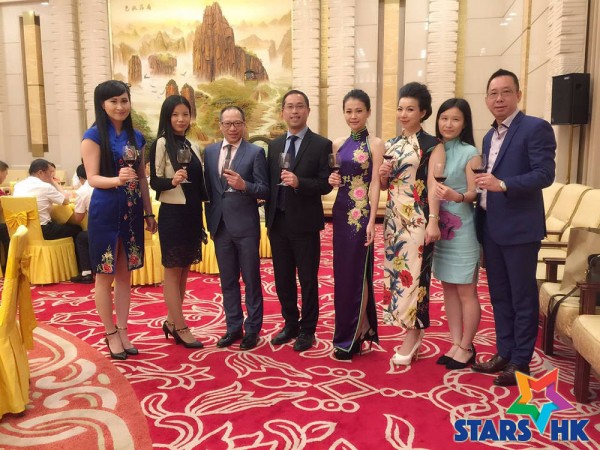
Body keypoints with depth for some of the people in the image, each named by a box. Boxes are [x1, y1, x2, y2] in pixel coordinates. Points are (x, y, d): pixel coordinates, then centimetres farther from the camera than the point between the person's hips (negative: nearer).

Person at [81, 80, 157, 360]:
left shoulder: (136, 136, 10)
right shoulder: (94, 135, -6)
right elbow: (92, 178, -12)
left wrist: (149, 212, 11)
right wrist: (117, 179, -31)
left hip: (132, 211, 5)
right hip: (105, 212, -5)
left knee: (125, 274, 12)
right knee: (106, 275, 5)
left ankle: (123, 330, 23)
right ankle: (110, 333, 18)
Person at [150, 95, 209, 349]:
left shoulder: (189, 145, 13)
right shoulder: (161, 143, -7)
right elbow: (154, 182, -11)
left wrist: (201, 213, 16)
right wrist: (172, 181, -31)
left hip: (192, 213, 7)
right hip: (172, 214, -7)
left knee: (184, 270, 12)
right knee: (172, 270, 2)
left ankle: (171, 322, 24)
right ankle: (180, 328, 9)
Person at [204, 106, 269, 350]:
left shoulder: (255, 152, -4)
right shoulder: (209, 151, 9)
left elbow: (264, 191, -7)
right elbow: (208, 188, 12)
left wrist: (244, 185, -24)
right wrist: (209, 220, 9)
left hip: (246, 226, -4)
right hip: (220, 226, 4)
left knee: (251, 279, 6)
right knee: (227, 280, 13)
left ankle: (252, 329, 19)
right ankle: (233, 327, 26)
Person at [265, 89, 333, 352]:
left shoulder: (321, 145, -4)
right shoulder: (274, 145, 12)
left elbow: (326, 184, -10)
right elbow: (269, 183, 13)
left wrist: (299, 182, -24)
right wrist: (269, 216, 8)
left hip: (305, 224, -5)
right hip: (278, 223, 5)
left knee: (308, 280, 5)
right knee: (283, 279, 13)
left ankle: (307, 330, 21)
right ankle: (290, 325, 30)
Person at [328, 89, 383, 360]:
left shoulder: (375, 144, -5)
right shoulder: (338, 144, 10)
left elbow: (375, 184, -10)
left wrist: (372, 220, -17)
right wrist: (332, 180, -6)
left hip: (361, 214, -6)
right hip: (340, 212, 6)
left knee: (357, 272, 1)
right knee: (341, 272, 10)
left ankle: (352, 337, 14)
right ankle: (352, 331, 26)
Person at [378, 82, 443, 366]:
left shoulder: (432, 145, -4)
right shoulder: (391, 145, 13)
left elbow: (434, 185, -11)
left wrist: (433, 221, -18)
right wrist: (382, 174, -4)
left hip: (417, 218, -6)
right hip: (393, 218, 7)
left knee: (413, 273, -3)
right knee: (395, 271, 8)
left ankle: (412, 335, 10)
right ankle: (413, 333, 21)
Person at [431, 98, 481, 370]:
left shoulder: (470, 153, -8)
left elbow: (475, 193, -11)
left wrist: (457, 196, -31)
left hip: (461, 229, -6)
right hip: (439, 227, 6)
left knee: (466, 291, 3)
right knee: (448, 288, 12)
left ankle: (467, 347, 17)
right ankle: (456, 343, 23)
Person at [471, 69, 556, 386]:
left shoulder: (535, 128, -8)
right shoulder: (489, 136, 16)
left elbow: (545, 174, -17)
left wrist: (503, 184, -29)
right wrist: (481, 219, 9)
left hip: (519, 228, -7)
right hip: (491, 228, 8)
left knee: (523, 297, 4)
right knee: (499, 295, 15)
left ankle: (521, 362, 16)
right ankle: (504, 354, 28)